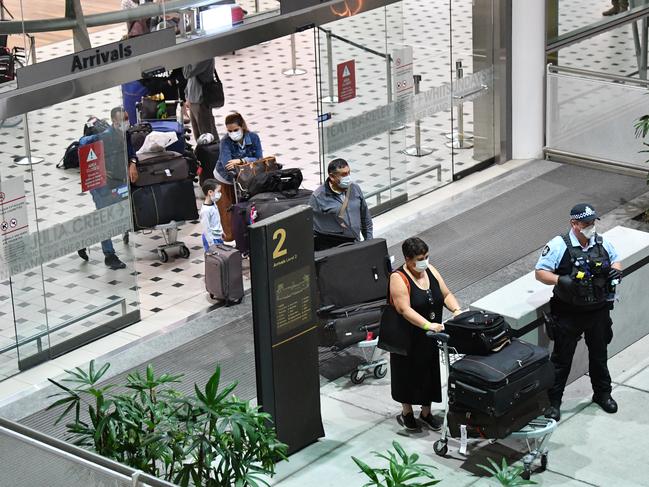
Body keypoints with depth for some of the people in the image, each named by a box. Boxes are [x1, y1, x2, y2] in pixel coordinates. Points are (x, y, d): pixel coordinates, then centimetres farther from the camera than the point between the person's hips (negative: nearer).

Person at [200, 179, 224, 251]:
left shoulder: (213, 204, 2)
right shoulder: (205, 210, -26)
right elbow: (206, 229, -23)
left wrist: (221, 231, 26)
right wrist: (211, 244, -22)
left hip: (218, 237, 9)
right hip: (211, 238, -9)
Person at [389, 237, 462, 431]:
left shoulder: (430, 271, 1)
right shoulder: (398, 279, -20)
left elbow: (446, 294, 6)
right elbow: (405, 310, -29)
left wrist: (456, 310, -14)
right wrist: (428, 325, -38)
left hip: (430, 336, 6)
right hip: (408, 339, -6)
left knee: (430, 372, 14)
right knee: (409, 374, 9)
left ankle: (426, 413, 30)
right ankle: (406, 412, 28)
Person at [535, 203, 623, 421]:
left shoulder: (602, 243, 1)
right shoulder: (559, 245, -14)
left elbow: (615, 260, 19)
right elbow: (540, 272, -12)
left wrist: (615, 271, -5)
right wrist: (560, 280, -30)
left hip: (598, 311, 4)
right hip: (569, 312, -4)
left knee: (599, 354, 19)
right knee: (562, 357, 3)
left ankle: (602, 393, 39)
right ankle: (553, 401, 13)